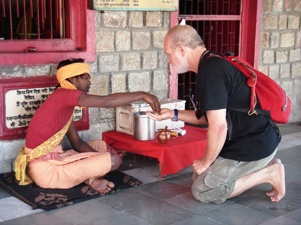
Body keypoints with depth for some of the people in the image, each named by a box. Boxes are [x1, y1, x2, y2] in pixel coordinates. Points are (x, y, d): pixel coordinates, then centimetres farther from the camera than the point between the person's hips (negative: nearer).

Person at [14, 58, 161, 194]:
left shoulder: (65, 104, 14)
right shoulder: (63, 94, -16)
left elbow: (77, 143, 14)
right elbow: (107, 102, -25)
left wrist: (99, 157, 0)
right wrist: (142, 95, -15)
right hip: (46, 170, -10)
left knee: (101, 145, 20)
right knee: (114, 160, -13)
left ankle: (90, 178, 0)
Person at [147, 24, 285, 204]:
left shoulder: (211, 72, -22)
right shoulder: (215, 65, 10)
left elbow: (218, 126, -25)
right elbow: (209, 116, 19)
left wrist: (206, 162, -10)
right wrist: (173, 114, 14)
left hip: (253, 147, -10)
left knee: (203, 191, -1)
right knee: (200, 175, 17)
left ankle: (268, 173, -1)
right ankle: (266, 166, 13)